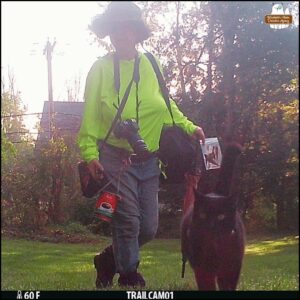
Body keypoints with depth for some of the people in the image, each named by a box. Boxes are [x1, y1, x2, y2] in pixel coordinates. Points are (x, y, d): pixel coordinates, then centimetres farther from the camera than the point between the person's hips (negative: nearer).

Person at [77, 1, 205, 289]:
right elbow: (90, 114, -5)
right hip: (116, 157, -4)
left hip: (148, 160, 4)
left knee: (148, 227, 5)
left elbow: (166, 106, 18)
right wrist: (90, 152, -14)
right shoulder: (101, 68, -3)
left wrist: (188, 127, 7)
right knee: (128, 222, -9)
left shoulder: (150, 66, 7)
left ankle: (108, 260, 29)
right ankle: (130, 279, 7)